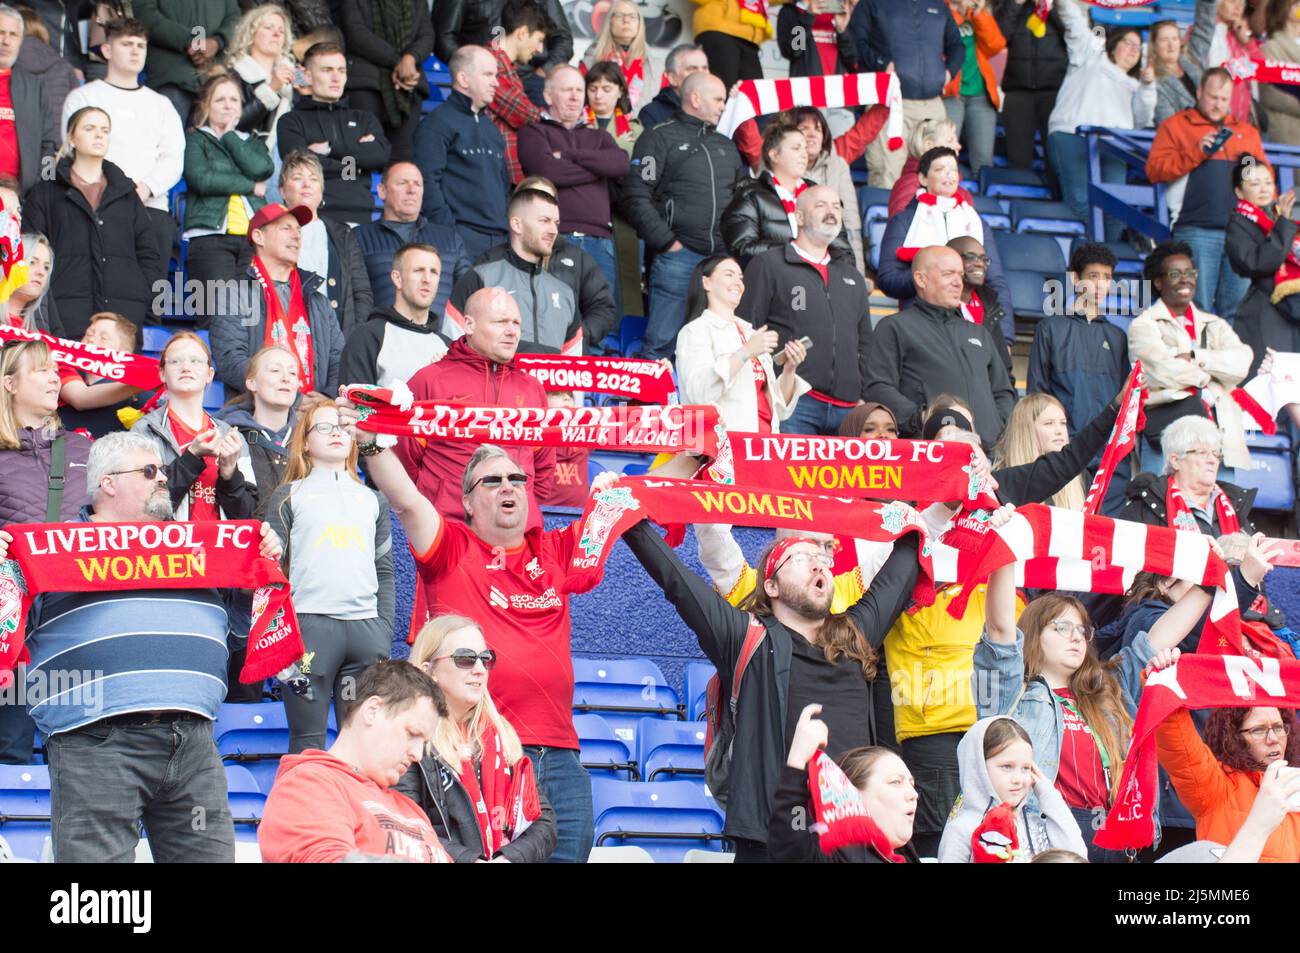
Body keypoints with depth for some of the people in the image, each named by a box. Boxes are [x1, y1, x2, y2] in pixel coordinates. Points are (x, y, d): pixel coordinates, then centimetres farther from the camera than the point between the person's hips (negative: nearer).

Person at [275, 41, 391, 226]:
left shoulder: (365, 120, 25)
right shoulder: (291, 121, 15)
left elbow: (381, 155, 6)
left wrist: (329, 148, 4)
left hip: (359, 217, 2)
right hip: (313, 216, -2)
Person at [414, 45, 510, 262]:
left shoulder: (491, 130, 25)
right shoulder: (437, 124, -1)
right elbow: (427, 181, -10)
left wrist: (508, 230, 16)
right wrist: (447, 232, -17)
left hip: (498, 240, 7)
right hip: (463, 236, -7)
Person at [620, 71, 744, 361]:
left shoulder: (726, 146, 22)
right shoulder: (660, 138, 2)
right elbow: (636, 198, -7)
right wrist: (667, 242, -11)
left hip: (723, 258, 6)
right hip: (678, 257, -6)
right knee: (663, 343, -9)